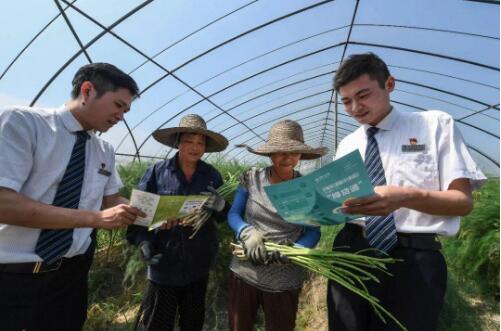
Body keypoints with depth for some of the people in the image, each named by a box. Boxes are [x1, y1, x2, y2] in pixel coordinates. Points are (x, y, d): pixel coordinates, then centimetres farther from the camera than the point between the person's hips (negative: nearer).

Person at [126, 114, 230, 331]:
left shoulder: (212, 175, -1)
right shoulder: (157, 172, -7)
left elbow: (226, 217, 0)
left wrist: (219, 205, -21)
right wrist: (142, 241, -18)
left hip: (199, 264, 3)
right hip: (164, 263, -2)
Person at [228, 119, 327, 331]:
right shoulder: (251, 178, -8)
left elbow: (314, 232, -5)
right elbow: (233, 214, -3)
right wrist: (248, 233, -23)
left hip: (285, 281, 0)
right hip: (244, 273, 1)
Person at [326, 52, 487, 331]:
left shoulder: (436, 125, 1)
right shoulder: (346, 145, 11)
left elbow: (463, 201, -4)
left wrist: (406, 197, -25)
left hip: (414, 258, -3)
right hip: (351, 253, 4)